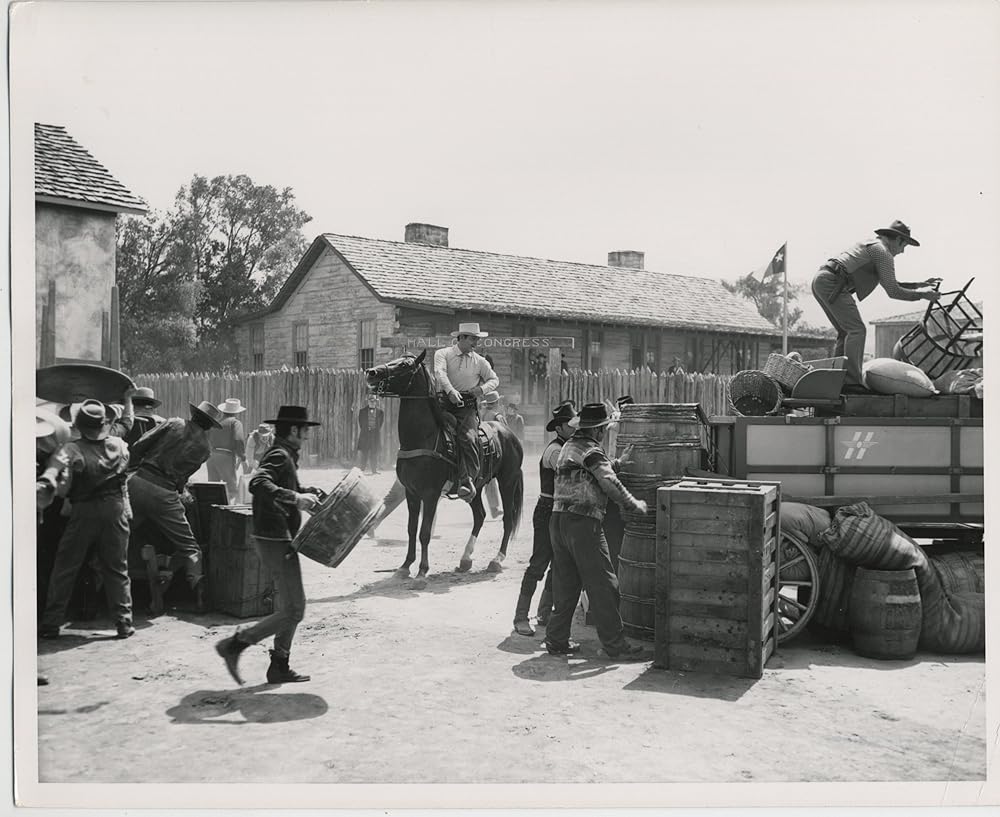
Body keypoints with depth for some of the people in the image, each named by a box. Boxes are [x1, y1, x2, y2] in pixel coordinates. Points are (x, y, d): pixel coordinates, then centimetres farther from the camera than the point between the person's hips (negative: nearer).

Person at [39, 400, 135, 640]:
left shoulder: (72, 449, -11)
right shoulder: (119, 445, -1)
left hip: (83, 510, -2)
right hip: (116, 508, 3)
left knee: (65, 568, 9)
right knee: (117, 569, 10)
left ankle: (51, 624, 13)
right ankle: (124, 623, 9)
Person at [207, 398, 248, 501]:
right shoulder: (236, 423, 0)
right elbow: (239, 440, -13)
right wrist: (243, 457, -5)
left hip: (211, 457, 6)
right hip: (226, 457, -6)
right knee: (232, 488, -1)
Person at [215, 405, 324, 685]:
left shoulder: (284, 455, 17)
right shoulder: (280, 455, -15)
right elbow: (257, 484, -32)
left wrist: (307, 493, 19)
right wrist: (295, 498, -35)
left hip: (279, 539, 11)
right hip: (276, 540, -11)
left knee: (289, 607, 15)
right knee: (292, 610, -7)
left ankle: (279, 667, 22)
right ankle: (235, 644, -2)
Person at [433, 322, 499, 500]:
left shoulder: (480, 361, 13)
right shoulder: (442, 354, 4)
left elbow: (494, 379, 20)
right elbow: (440, 373, -14)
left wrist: (483, 388, -3)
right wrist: (450, 391, -31)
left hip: (467, 406, 0)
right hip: (445, 402, 0)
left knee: (468, 438, -23)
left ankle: (467, 482, -25)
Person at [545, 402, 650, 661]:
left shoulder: (568, 446, 18)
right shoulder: (591, 451, -9)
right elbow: (610, 483, -16)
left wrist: (613, 463, 29)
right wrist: (634, 504, -6)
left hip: (558, 520, 9)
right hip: (582, 522, -9)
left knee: (566, 584, 14)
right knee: (602, 586, -1)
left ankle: (557, 640, 18)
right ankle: (615, 644, 4)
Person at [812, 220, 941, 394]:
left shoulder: (869, 245, 29)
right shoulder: (883, 252, -1)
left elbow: (889, 283, 35)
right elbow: (893, 291, -6)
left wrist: (919, 284, 33)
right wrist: (922, 295, 5)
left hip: (819, 281, 10)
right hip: (832, 282, -10)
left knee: (845, 332, 15)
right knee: (856, 329, -12)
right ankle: (851, 382, -19)